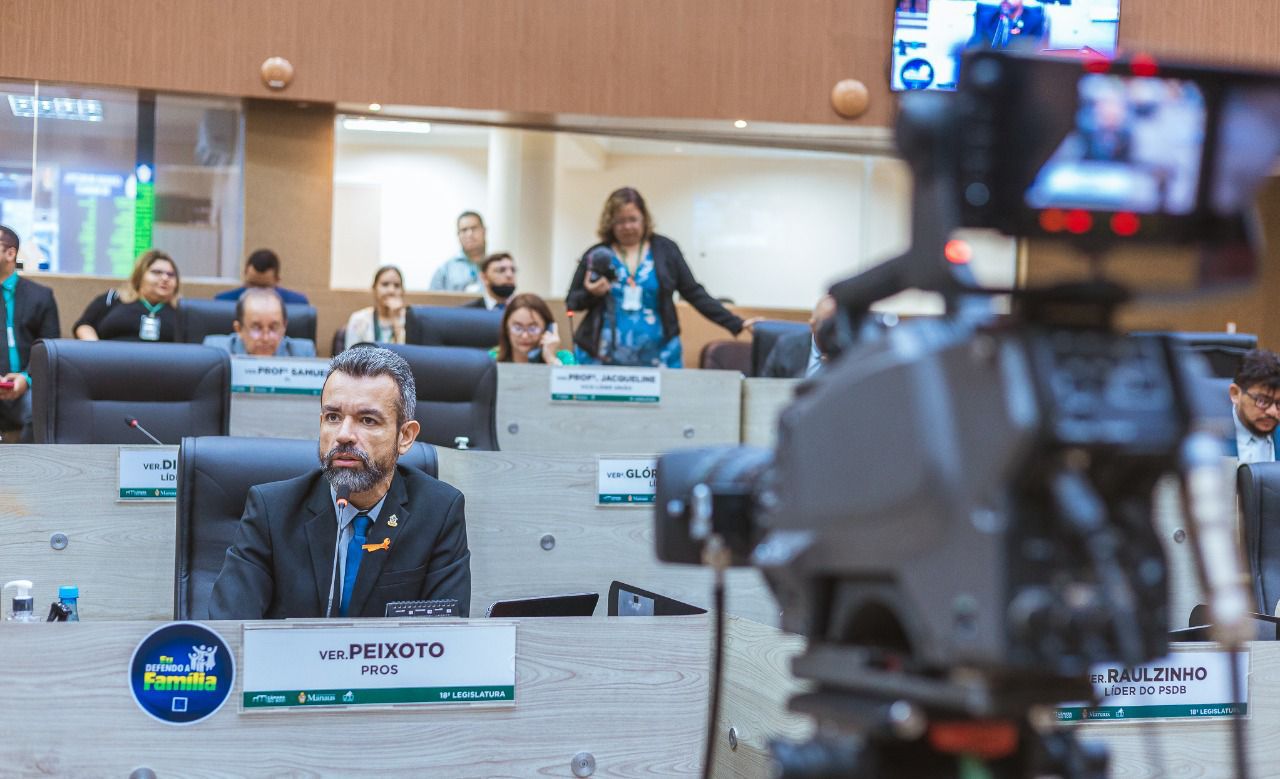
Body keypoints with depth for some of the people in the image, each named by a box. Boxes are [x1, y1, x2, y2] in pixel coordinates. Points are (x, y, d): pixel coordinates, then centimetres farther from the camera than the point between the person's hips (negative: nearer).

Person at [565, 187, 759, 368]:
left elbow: (694, 293, 4)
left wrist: (737, 323, -2)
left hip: (656, 359, 0)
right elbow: (571, 302, 10)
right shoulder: (596, 255, 3)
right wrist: (590, 294, -13)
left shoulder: (665, 249, 2)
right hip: (602, 359, 0)